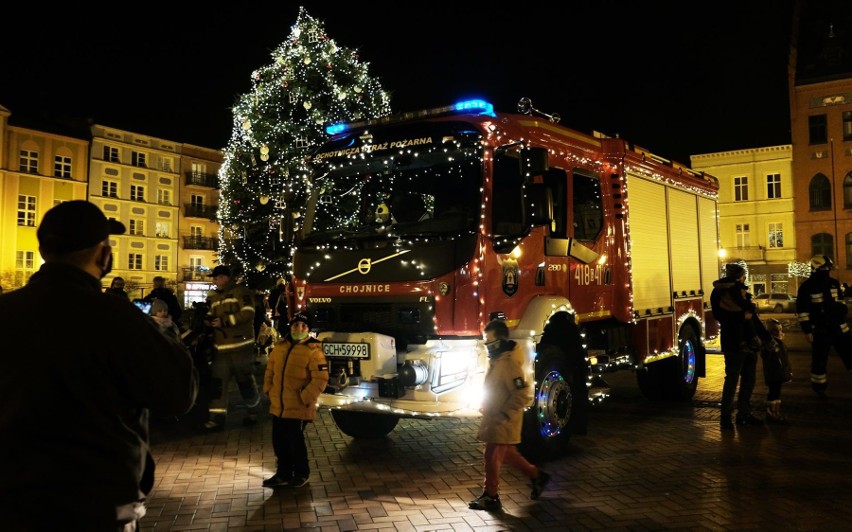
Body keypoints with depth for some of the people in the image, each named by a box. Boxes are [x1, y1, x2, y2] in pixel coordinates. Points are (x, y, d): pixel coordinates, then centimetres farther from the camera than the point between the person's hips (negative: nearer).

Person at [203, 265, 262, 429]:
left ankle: (253, 410, 24)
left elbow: (247, 313, -17)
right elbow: (211, 315, 26)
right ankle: (217, 416, 3)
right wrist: (208, 320, 1)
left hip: (241, 345, -6)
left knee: (246, 381, 5)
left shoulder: (241, 292, -5)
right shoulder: (213, 297, 17)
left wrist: (224, 321, -22)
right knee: (217, 381, 0)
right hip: (221, 347, 6)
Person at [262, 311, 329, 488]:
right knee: (279, 441, 14)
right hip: (278, 406, 6)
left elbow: (320, 379, -17)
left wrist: (305, 398, -18)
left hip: (298, 408, -6)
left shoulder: (313, 351, -12)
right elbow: (270, 371, 19)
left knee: (295, 441, 3)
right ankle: (283, 473, 31)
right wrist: (269, 391, 10)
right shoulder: (280, 347, 8)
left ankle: (302, 473, 23)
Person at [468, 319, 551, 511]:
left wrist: (503, 414, -23)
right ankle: (536, 476, 34)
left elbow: (523, 395, -25)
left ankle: (491, 497, 11)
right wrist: (486, 407, 12)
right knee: (507, 454, 19)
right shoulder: (496, 359, 7)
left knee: (492, 458, -1)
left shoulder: (509, 363, -23)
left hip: (503, 421, -9)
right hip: (494, 417, 9)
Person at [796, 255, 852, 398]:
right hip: (820, 330, -5)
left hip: (838, 326, 5)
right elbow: (802, 311, -13)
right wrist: (807, 331, -14)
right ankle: (818, 387, 18)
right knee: (819, 360, 3)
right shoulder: (806, 287, -13)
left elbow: (840, 301, 21)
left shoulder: (833, 283, 5)